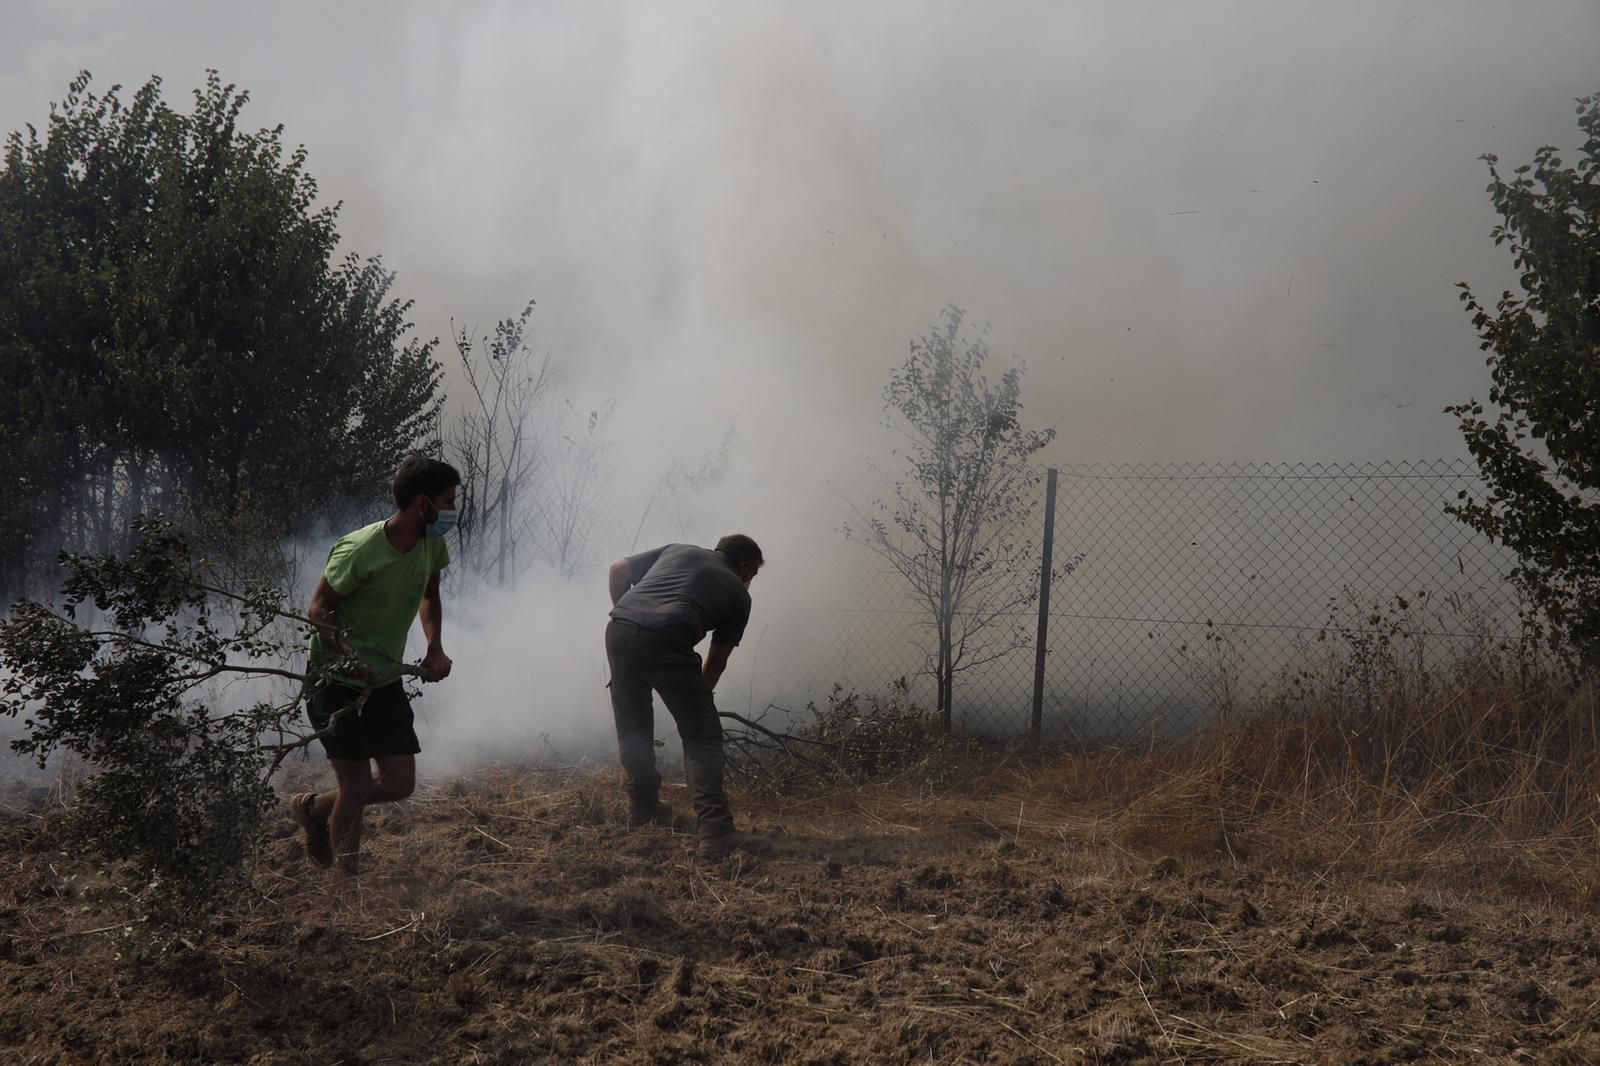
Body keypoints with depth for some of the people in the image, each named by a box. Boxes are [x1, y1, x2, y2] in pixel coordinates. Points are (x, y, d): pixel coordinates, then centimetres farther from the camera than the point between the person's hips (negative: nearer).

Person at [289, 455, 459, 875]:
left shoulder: (431, 544, -2)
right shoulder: (360, 549, -24)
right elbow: (320, 608, -16)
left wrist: (435, 650, 2)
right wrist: (348, 656, -33)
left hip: (386, 680, 7)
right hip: (339, 680, -7)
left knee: (400, 785, 2)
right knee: (358, 784, -8)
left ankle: (314, 808, 28)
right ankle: (348, 884, 13)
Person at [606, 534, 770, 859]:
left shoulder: (678, 550, 31)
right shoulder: (738, 593, 22)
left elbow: (619, 569, 23)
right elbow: (717, 660, 23)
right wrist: (698, 693, 37)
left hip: (619, 631, 5)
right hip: (666, 642, -5)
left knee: (633, 727, 24)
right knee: (702, 737, 2)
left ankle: (641, 807, 40)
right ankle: (716, 832, -8)